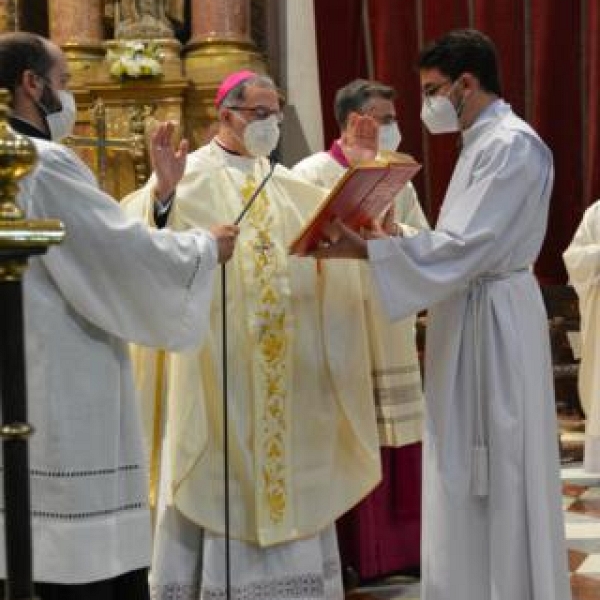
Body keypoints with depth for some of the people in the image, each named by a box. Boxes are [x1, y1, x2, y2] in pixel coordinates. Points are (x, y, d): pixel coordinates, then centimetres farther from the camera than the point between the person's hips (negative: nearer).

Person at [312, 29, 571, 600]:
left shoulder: (513, 145, -15)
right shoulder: (483, 143, 16)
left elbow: (468, 246, -23)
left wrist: (367, 250, -22)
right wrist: (394, 239, 6)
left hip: (493, 321, -10)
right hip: (468, 315, 10)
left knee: (498, 477, -2)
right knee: (468, 475, 13)